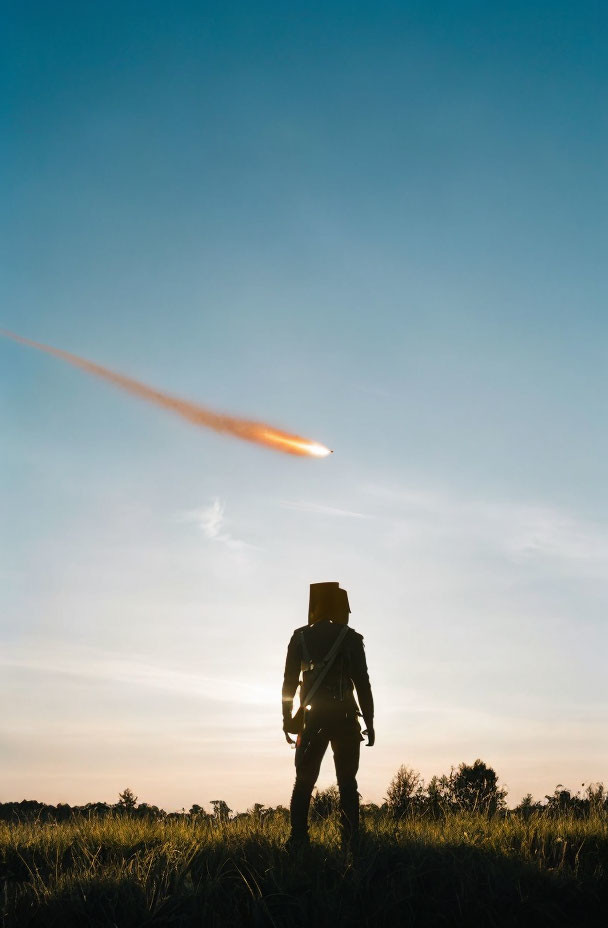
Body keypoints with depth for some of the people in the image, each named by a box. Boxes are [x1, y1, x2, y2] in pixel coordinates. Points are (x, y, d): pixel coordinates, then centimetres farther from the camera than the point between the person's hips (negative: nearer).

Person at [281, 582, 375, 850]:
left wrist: (287, 717, 11)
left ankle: (297, 842, -1)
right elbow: (362, 682, -2)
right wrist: (369, 722, 1)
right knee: (347, 784, 4)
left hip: (312, 719, 1)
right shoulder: (350, 638, 0)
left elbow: (289, 680, 5)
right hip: (344, 718, -1)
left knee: (303, 783, 6)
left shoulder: (300, 637, 6)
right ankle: (350, 843, 0)